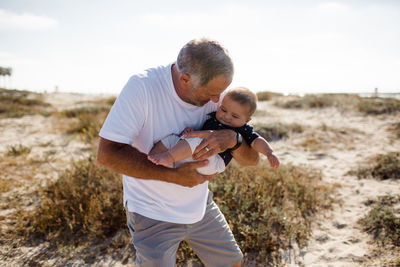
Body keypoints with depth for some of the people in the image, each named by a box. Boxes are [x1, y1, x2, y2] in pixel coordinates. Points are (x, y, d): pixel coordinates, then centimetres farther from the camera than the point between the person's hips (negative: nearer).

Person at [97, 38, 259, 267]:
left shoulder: (215, 95, -11)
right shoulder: (142, 87, -25)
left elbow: (252, 160, -10)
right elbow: (107, 154, -26)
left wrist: (232, 139, -33)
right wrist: (174, 175, -32)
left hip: (200, 206, 5)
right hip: (153, 213, -4)